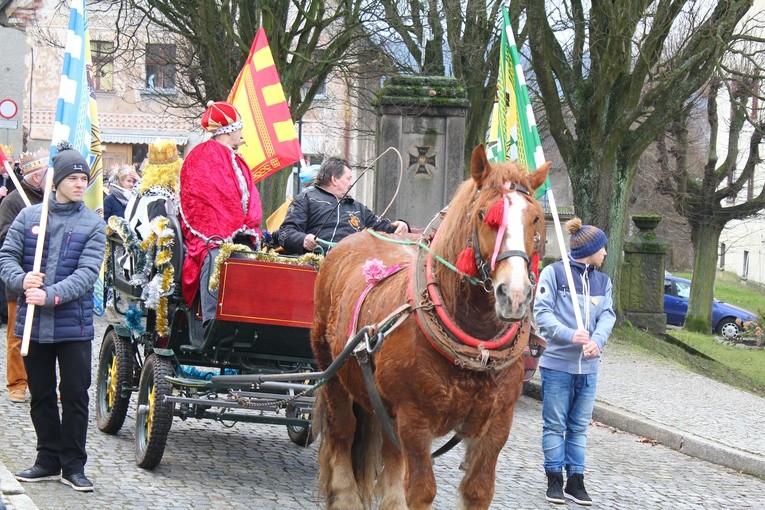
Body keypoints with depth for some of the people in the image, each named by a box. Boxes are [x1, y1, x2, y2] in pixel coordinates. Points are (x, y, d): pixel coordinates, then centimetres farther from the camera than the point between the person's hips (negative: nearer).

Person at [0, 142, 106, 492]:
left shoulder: (93, 225, -1)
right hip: (33, 322, 2)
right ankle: (49, 460, 22)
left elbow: (88, 272, -11)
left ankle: (73, 464, 11)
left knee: (75, 395, 1)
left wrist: (52, 295, -23)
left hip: (74, 325, -2)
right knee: (41, 395, 11)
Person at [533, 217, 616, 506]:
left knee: (579, 426, 9)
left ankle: (575, 480, 15)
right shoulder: (554, 273, -7)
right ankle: (555, 479, 9)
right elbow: (542, 312, -12)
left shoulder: (603, 281, 11)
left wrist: (597, 341, -18)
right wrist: (569, 335, -25)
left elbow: (607, 315, 2)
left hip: (588, 366, 5)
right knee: (555, 425, 2)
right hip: (557, 363, -5)